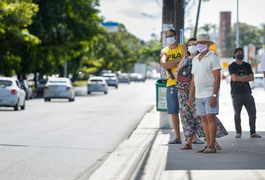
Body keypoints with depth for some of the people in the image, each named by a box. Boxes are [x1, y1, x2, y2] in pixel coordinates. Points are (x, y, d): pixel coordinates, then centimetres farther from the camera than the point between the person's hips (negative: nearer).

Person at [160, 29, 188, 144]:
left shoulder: (182, 47, 6)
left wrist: (171, 64, -9)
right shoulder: (164, 51, 13)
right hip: (171, 83, 3)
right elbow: (164, 65, -5)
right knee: (174, 112, 4)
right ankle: (177, 138, 10)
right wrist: (179, 60, -9)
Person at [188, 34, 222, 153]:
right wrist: (191, 97, 11)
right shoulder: (195, 60, 13)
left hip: (210, 94, -7)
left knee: (211, 118, -12)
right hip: (199, 95, 7)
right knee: (204, 120, 6)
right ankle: (208, 145, 9)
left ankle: (212, 146, -13)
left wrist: (214, 96, -22)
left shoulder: (213, 58, -9)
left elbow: (217, 78, -14)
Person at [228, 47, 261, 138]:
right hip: (236, 93, -3)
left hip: (247, 92, 3)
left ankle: (253, 132, 4)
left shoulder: (247, 65, 16)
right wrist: (245, 77, -1)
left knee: (252, 113, -2)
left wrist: (240, 79, -7)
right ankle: (238, 132, 9)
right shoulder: (232, 66, 4)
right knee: (237, 114, -1)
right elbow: (234, 78, -12)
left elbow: (252, 78, 4)